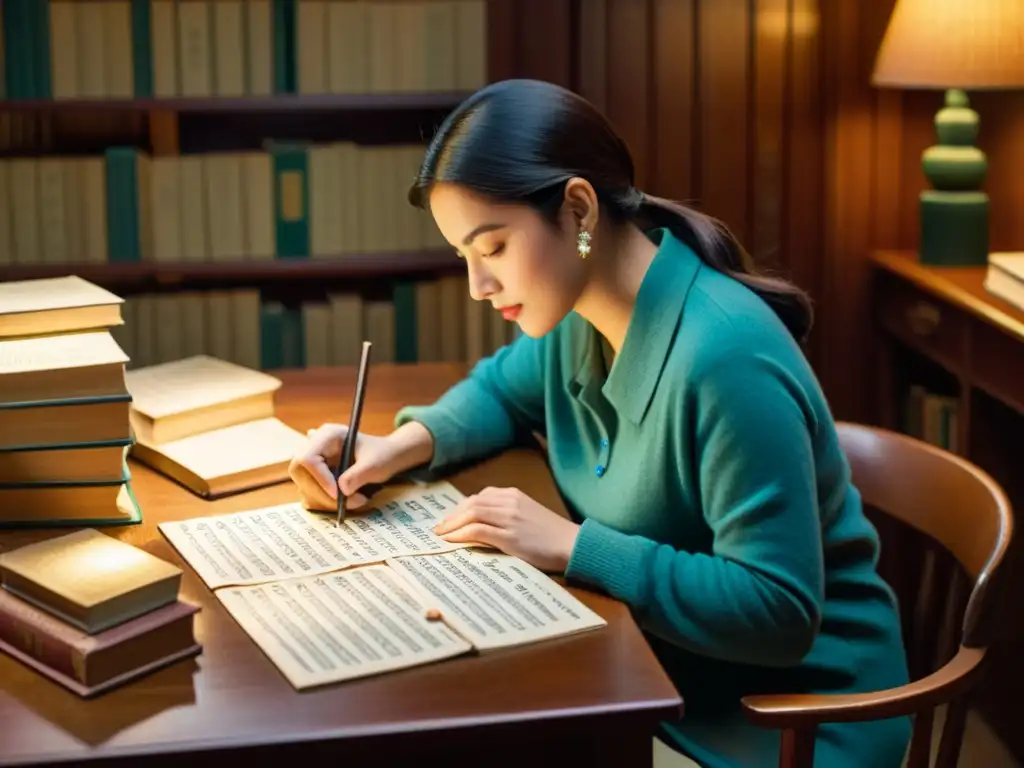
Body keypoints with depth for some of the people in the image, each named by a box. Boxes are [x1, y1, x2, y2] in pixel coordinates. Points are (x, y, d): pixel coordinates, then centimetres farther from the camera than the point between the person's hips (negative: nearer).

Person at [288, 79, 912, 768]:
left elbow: (778, 612, -29)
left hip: (794, 712, -7)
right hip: (663, 672, 7)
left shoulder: (725, 358, -29)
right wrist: (401, 446, -2)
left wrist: (572, 545, -27)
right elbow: (503, 389, 19)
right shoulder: (579, 313, -3)